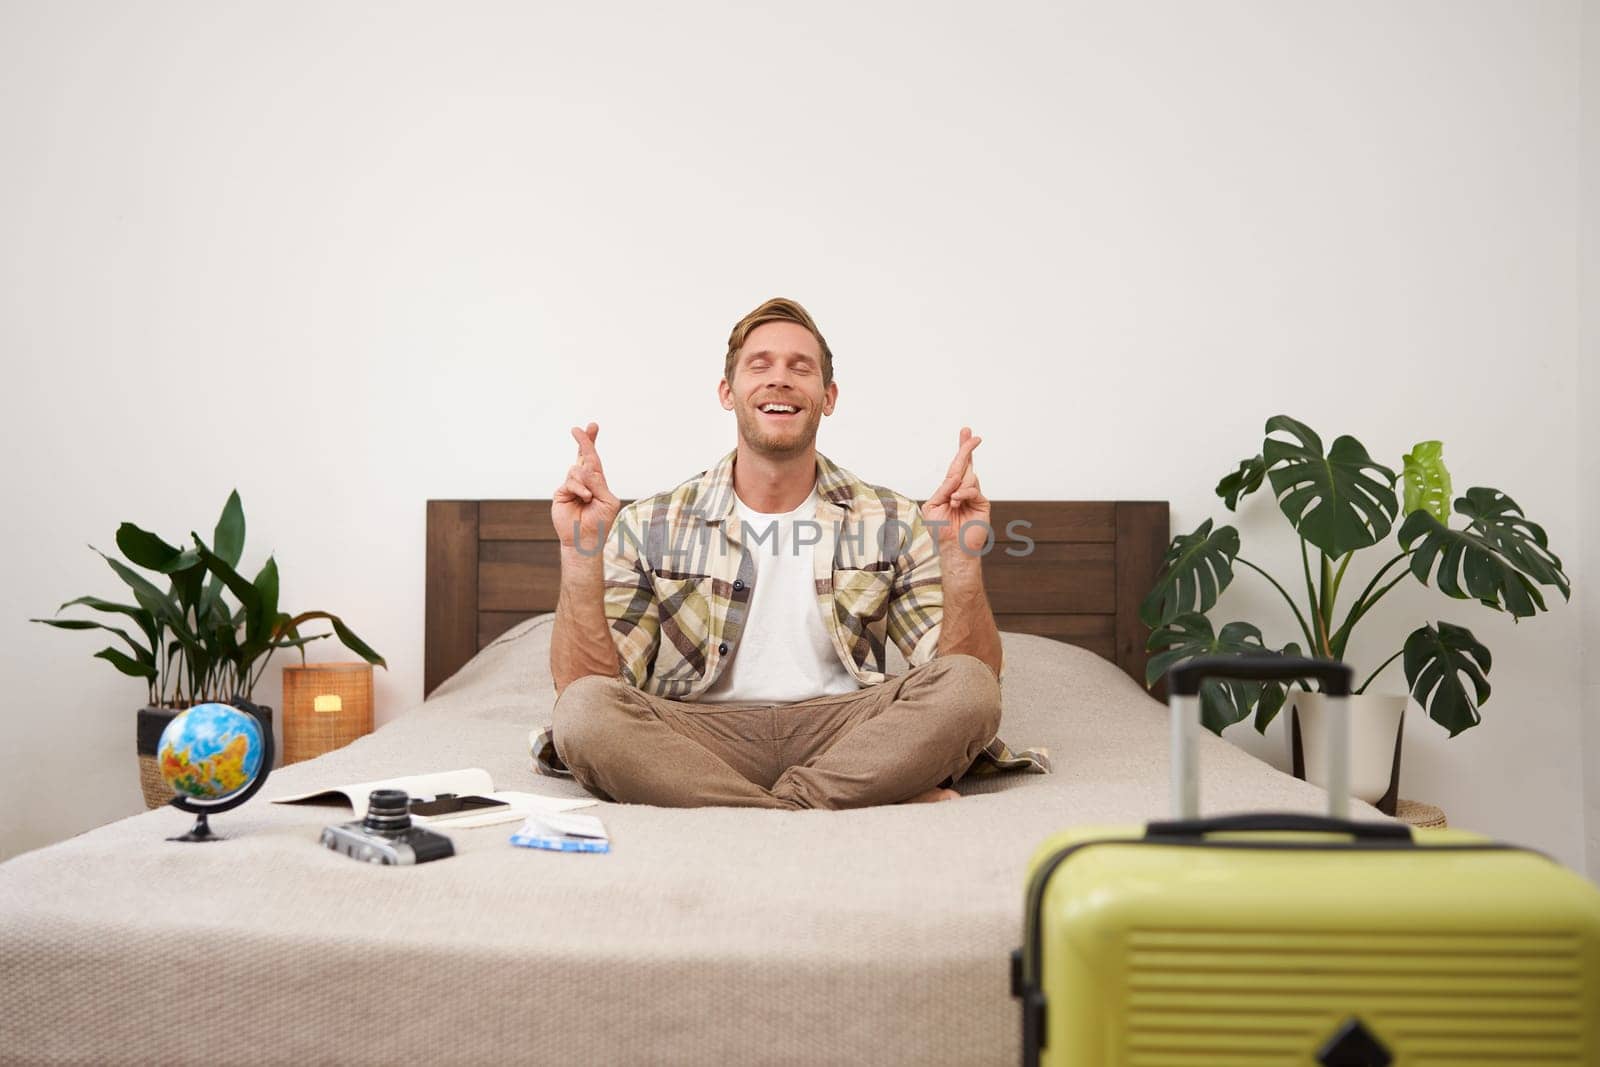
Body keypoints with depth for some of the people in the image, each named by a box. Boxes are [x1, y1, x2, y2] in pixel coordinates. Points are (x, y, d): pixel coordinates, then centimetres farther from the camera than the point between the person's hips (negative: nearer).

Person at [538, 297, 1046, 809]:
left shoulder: (893, 523, 6)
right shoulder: (650, 527, 4)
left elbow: (970, 683, 0)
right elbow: (581, 688, -3)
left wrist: (961, 558, -15)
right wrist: (580, 554, -15)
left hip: (843, 737, 0)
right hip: (701, 741, 1)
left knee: (967, 684, -25)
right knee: (584, 708, -29)